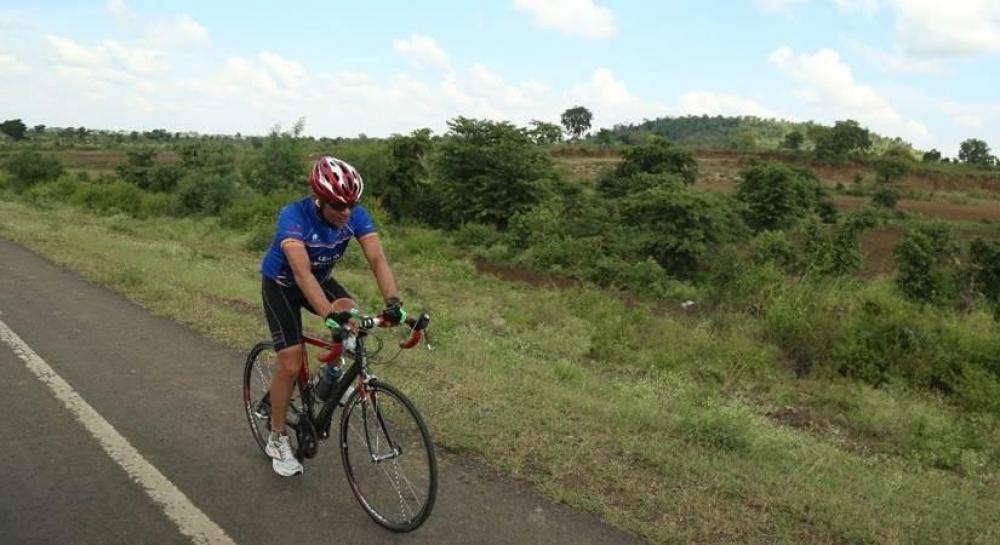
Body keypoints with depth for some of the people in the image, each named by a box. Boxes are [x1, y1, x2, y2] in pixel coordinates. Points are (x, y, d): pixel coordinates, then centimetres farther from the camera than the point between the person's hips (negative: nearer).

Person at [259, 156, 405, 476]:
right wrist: (328, 315, -61)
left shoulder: (356, 215, -23)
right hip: (281, 285, -4)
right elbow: (302, 272, -48)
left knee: (350, 312, -27)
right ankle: (277, 440, 11)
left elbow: (377, 259, -32)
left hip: (320, 279, 4)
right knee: (291, 364, -10)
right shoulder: (294, 216, -36)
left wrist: (393, 301, -48)